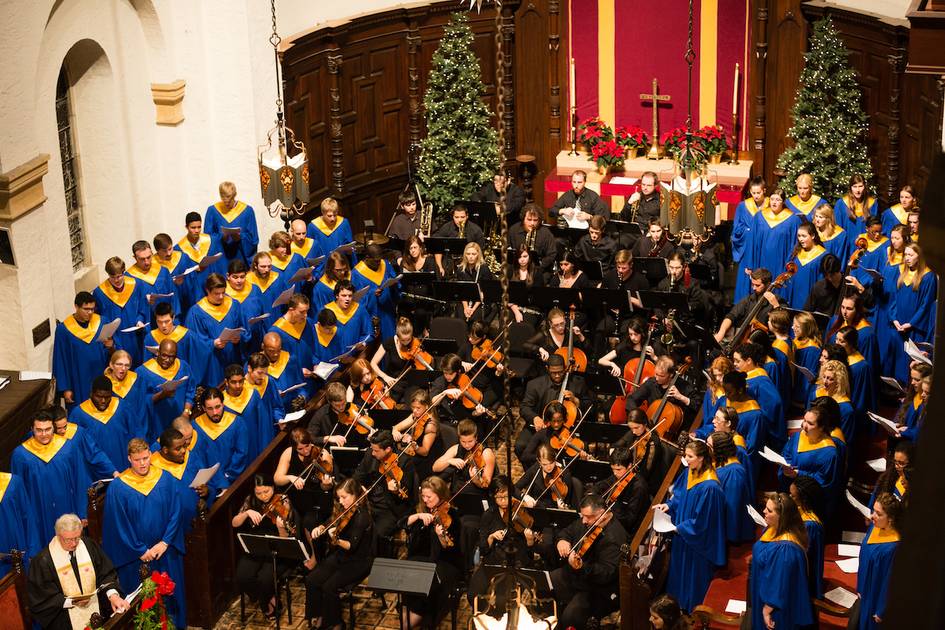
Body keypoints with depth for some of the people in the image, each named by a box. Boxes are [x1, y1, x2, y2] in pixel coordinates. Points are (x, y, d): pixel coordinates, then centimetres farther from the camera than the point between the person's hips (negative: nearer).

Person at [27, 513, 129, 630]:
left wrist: (113, 595, -17)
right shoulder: (43, 560, -10)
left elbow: (106, 574, 2)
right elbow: (42, 598, -6)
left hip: (97, 611, 3)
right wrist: (71, 602, -16)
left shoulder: (90, 546, -1)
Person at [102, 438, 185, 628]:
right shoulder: (117, 487, -12)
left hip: (165, 552, 2)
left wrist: (165, 543, -11)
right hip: (136, 556, -2)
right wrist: (141, 551, -10)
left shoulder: (165, 479, -5)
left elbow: (175, 513, -2)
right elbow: (119, 525, -10)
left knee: (169, 596, 13)